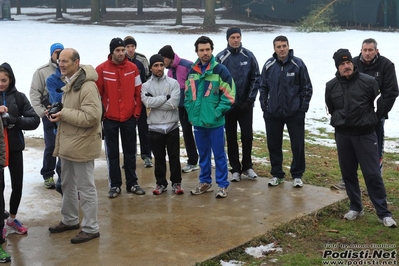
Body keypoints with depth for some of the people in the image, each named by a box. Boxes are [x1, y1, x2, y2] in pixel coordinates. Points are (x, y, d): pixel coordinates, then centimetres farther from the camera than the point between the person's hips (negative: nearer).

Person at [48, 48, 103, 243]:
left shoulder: (87, 86, -20)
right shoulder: (68, 84, 13)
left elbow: (91, 116, -28)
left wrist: (63, 114, -22)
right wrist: (57, 112, 5)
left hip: (82, 145, -10)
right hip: (67, 142, 10)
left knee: (85, 188, 0)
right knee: (67, 185, 21)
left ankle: (90, 228, 11)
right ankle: (70, 220, 37)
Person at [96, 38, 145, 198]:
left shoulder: (133, 68, -1)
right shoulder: (101, 69, -7)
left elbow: (138, 92, 2)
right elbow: (97, 93, -4)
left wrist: (137, 112, -1)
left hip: (129, 118, 2)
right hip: (110, 118, -2)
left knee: (130, 152, 10)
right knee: (112, 153, 6)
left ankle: (132, 183, 20)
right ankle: (115, 185, 15)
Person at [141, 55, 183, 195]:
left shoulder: (173, 83, -1)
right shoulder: (146, 86, 3)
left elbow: (173, 103, -15)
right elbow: (148, 103, -15)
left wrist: (155, 102, -11)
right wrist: (165, 96, -13)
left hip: (172, 126, -1)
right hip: (155, 127, 1)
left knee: (174, 156, 7)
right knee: (159, 157, 10)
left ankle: (176, 182, 19)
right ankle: (161, 183, 22)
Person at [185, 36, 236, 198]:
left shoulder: (220, 70, -8)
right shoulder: (192, 72, 8)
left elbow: (229, 96, -10)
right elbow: (188, 95, 16)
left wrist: (216, 114, -15)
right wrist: (191, 113, 5)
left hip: (215, 122, -5)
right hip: (198, 122, 5)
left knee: (219, 154, 4)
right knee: (203, 154, 16)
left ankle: (222, 185, 14)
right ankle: (205, 182, 29)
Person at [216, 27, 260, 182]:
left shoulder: (249, 56, 0)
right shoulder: (221, 58, -6)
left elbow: (256, 78, 0)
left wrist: (250, 99, -6)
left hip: (246, 104, 1)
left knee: (247, 136, 6)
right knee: (231, 138, 6)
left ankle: (247, 166, 21)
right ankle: (235, 169, 17)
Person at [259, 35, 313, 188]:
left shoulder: (298, 64, -7)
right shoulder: (269, 65, -2)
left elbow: (307, 87, -2)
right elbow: (263, 87, 7)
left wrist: (303, 107, -5)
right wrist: (264, 106, 2)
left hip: (295, 113, -2)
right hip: (272, 113, 2)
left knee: (298, 145, 4)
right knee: (274, 145, 10)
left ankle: (297, 175, 19)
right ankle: (277, 174, 24)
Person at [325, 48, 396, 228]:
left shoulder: (368, 82, -8)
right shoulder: (331, 86, 1)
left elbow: (378, 106, 1)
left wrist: (368, 122, 8)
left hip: (365, 135, -3)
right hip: (342, 135, 3)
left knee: (372, 174, -3)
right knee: (348, 173, 10)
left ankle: (383, 213, 4)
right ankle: (355, 207, 25)